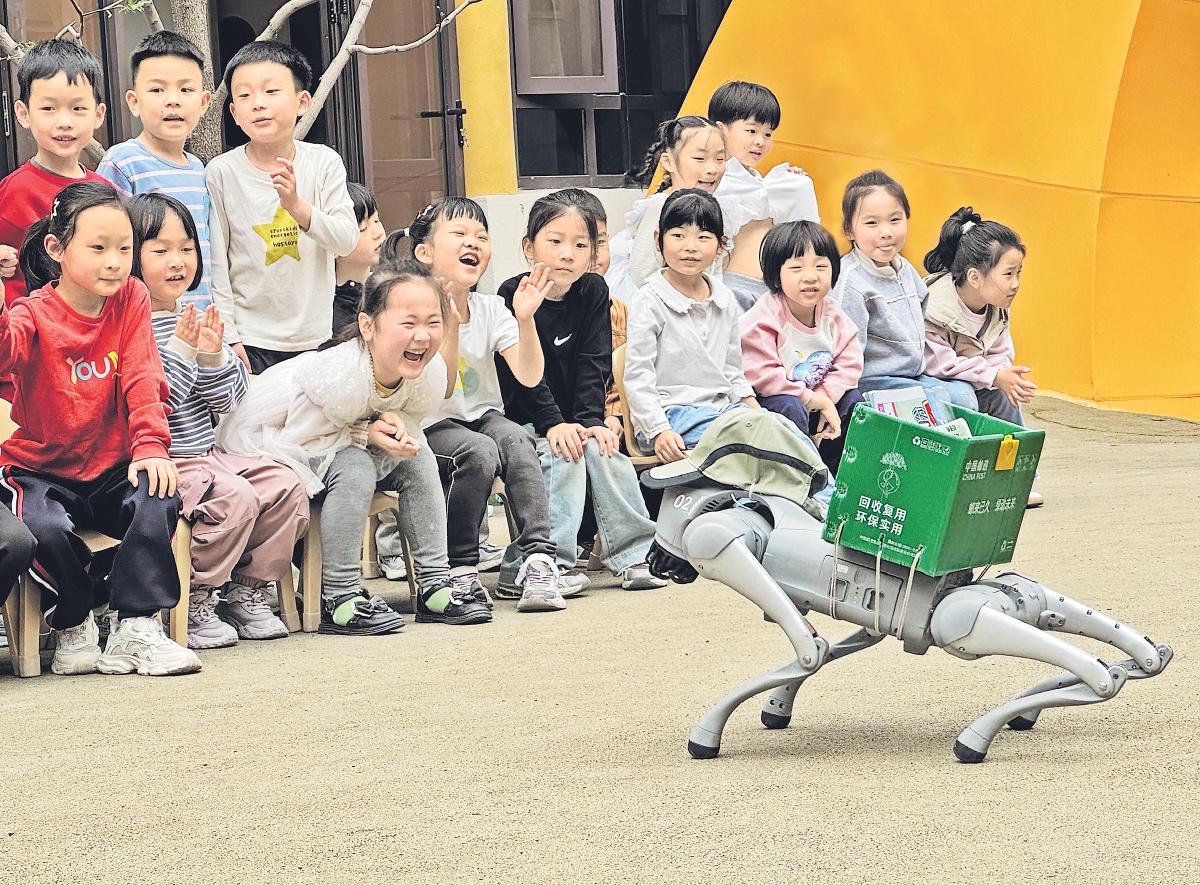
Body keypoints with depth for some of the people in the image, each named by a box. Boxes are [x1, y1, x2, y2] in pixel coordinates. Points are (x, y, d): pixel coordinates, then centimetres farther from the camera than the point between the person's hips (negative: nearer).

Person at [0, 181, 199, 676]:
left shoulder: (131, 300, 0)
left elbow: (143, 381, -5)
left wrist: (150, 446, -20)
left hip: (110, 468, 3)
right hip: (40, 470, -3)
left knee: (158, 496, -27)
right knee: (46, 529, -32)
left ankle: (136, 632, -18)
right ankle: (73, 629, -5)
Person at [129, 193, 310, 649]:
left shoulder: (197, 319, 13)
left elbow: (228, 399, 10)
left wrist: (213, 354, -8)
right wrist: (181, 349, -21)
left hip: (207, 454, 8)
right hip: (163, 462, -8)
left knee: (286, 487, -5)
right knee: (235, 497, -28)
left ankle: (245, 590, 6)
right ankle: (195, 604, -12)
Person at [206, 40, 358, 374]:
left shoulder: (324, 162, -3)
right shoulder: (222, 173, -6)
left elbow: (347, 240, -10)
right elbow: (216, 264, -3)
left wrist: (297, 205, -26)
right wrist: (229, 337, -6)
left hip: (316, 338, 2)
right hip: (251, 341, -2)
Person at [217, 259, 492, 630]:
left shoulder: (432, 375, -20)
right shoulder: (339, 376, -40)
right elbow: (293, 438, -25)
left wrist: (392, 424, -25)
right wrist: (367, 433, -33)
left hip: (335, 439, 8)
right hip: (259, 437, -8)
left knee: (418, 457, -5)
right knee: (354, 467, -29)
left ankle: (435, 582, 2)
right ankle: (339, 597, -21)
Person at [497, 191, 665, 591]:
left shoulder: (593, 291, 2)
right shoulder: (514, 296, -12)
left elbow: (594, 364, -4)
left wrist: (589, 420, -17)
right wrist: (553, 423, -26)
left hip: (575, 417, 4)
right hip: (523, 419, -4)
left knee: (603, 449, -22)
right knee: (564, 457, -28)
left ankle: (632, 556, -16)